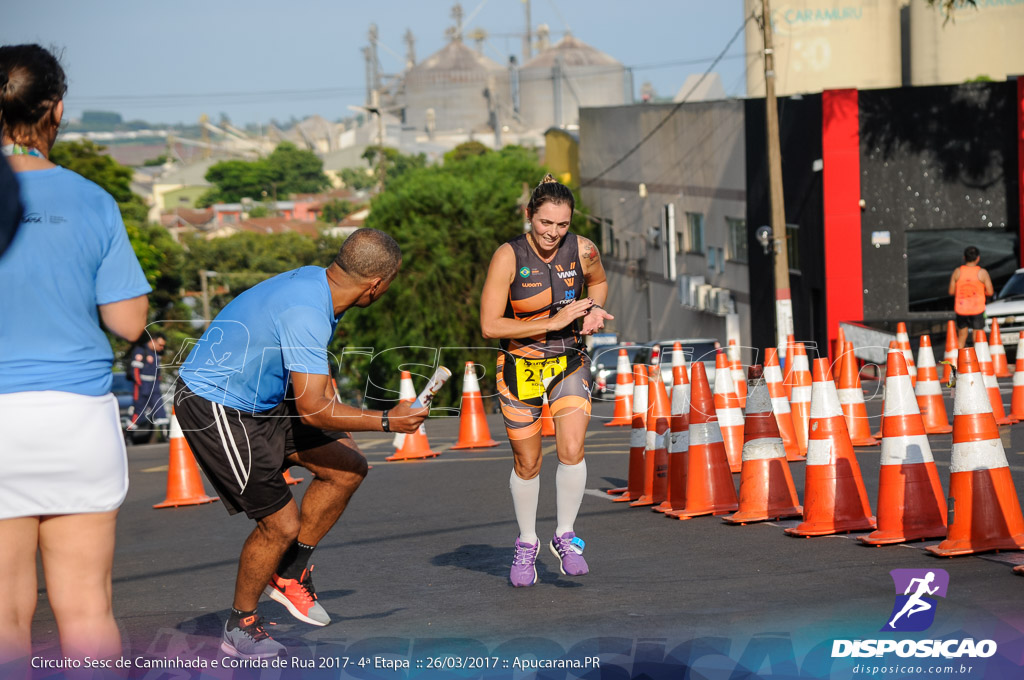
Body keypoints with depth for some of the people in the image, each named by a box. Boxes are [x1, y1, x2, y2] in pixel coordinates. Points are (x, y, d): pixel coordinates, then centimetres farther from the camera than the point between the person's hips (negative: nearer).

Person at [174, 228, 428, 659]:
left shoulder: (317, 281, 1)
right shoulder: (304, 313, -29)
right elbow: (312, 408, -30)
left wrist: (336, 421, 32)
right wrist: (387, 422, -21)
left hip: (259, 401, 10)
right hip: (213, 408, -10)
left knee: (348, 467, 3)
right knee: (282, 523, -7)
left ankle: (289, 574, 17)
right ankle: (239, 628, 15)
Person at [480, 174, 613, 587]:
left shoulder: (583, 251, -8)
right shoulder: (509, 257, -18)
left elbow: (598, 282, 16)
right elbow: (489, 325, -20)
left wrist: (594, 311, -6)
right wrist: (553, 322, -24)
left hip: (569, 363, 2)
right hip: (520, 367, -1)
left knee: (571, 450, -16)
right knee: (527, 463, 7)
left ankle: (564, 537, 5)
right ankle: (526, 544, 29)